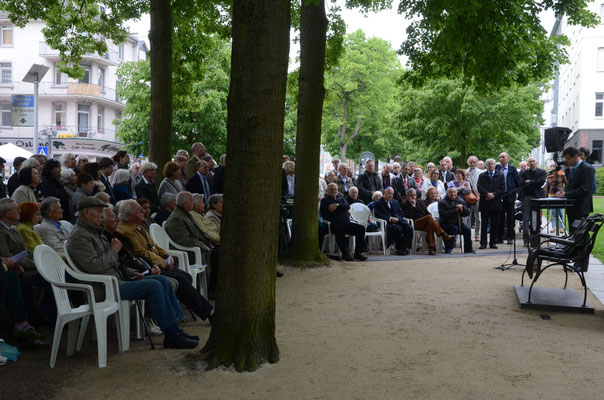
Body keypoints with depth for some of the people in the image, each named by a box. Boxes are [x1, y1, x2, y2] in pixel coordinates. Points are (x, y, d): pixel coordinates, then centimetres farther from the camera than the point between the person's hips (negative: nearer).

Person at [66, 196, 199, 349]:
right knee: (153, 286, -22)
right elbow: (93, 266, -24)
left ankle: (174, 329, 1)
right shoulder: (80, 236, -11)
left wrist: (129, 272, 13)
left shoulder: (94, 232, 21)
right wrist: (114, 251, -10)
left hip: (117, 279, 10)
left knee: (162, 280, 2)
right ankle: (172, 337, -18)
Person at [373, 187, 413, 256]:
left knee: (409, 228, -22)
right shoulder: (378, 203, 6)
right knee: (398, 229, -34)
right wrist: (390, 218, -18)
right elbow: (378, 215, -9)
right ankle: (398, 248, -19)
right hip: (387, 222, -6)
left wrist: (397, 218, -5)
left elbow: (401, 213, 19)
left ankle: (403, 247, -17)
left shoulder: (395, 202, 25)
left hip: (398, 220, 6)